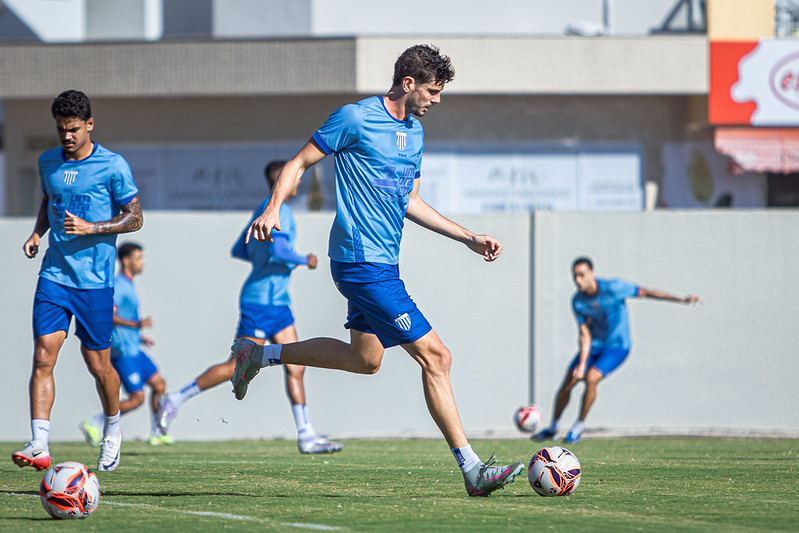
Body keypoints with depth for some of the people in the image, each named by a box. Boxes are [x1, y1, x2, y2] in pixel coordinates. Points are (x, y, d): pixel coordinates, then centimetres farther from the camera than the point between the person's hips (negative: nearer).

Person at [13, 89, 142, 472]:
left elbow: (134, 218, -2)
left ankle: (112, 430, 32)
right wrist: (37, 233, 7)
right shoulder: (48, 162, 9)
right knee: (43, 357, -12)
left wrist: (90, 228, -15)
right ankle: (39, 445, -17)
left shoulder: (113, 166, -6)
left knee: (97, 364, 5)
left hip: (95, 280, -3)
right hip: (54, 275, 3)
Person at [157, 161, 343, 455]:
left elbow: (238, 250, 23)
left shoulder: (262, 210, 17)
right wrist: (304, 261, -11)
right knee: (238, 367, -8)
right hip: (262, 300, -10)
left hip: (277, 302, 10)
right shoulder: (279, 210, -11)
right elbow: (278, 248, -26)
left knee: (295, 368, 3)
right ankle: (177, 398, 2)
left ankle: (306, 435, 0)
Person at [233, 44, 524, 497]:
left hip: (383, 261, 10)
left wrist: (469, 238, 18)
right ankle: (472, 469, -9)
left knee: (365, 359, 18)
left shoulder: (415, 132, 14)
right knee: (435, 357, -11)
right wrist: (273, 209, -21)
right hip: (363, 260, -10)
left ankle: (258, 355, 30)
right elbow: (299, 163, -5)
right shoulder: (355, 119, -11)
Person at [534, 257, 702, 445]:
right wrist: (582, 364, -21)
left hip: (617, 347, -4)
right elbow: (585, 335, -9)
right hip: (594, 345, 4)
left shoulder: (613, 288, -23)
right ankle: (553, 427, 16)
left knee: (591, 379, -24)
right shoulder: (578, 301, -10)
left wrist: (681, 300, -12)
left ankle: (579, 426, -6)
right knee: (568, 382, -4)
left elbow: (644, 293, -13)